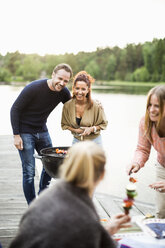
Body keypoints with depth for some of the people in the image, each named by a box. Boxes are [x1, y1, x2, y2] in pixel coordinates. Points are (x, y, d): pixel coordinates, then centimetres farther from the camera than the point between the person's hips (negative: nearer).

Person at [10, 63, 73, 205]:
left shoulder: (63, 92, -7)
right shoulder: (33, 88, -23)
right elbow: (15, 109, -16)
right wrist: (16, 135, -18)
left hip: (42, 131, 6)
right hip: (25, 131, -6)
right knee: (29, 171, -6)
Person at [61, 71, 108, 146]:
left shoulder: (96, 106, -16)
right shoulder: (67, 106, -10)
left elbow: (103, 124, -2)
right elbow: (64, 125, 5)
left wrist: (92, 129, -19)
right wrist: (74, 130, -13)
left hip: (94, 141, -2)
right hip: (76, 141, 2)